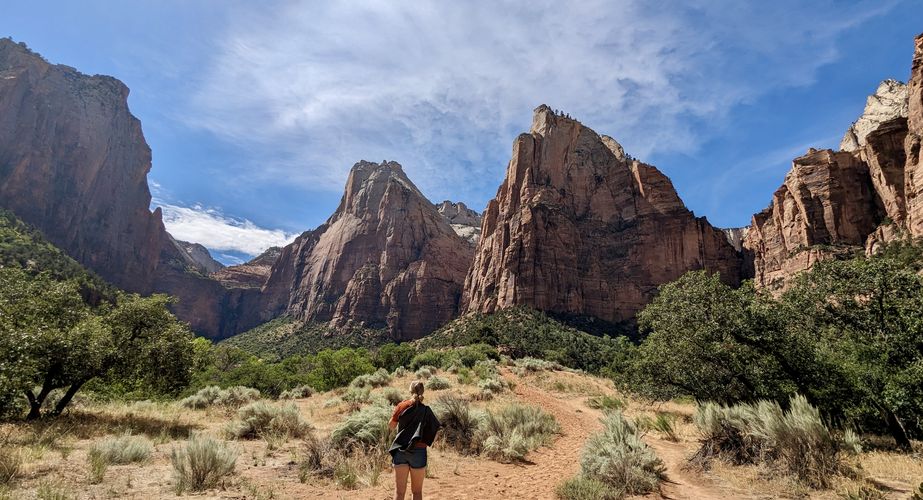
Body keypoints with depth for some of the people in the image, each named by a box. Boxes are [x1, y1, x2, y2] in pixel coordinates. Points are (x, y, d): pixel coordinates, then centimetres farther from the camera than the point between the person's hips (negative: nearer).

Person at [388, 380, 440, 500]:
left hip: (400, 450, 1)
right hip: (419, 452, 0)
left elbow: (391, 425, 8)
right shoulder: (426, 410, -4)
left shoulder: (402, 406, -3)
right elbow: (435, 429, -4)